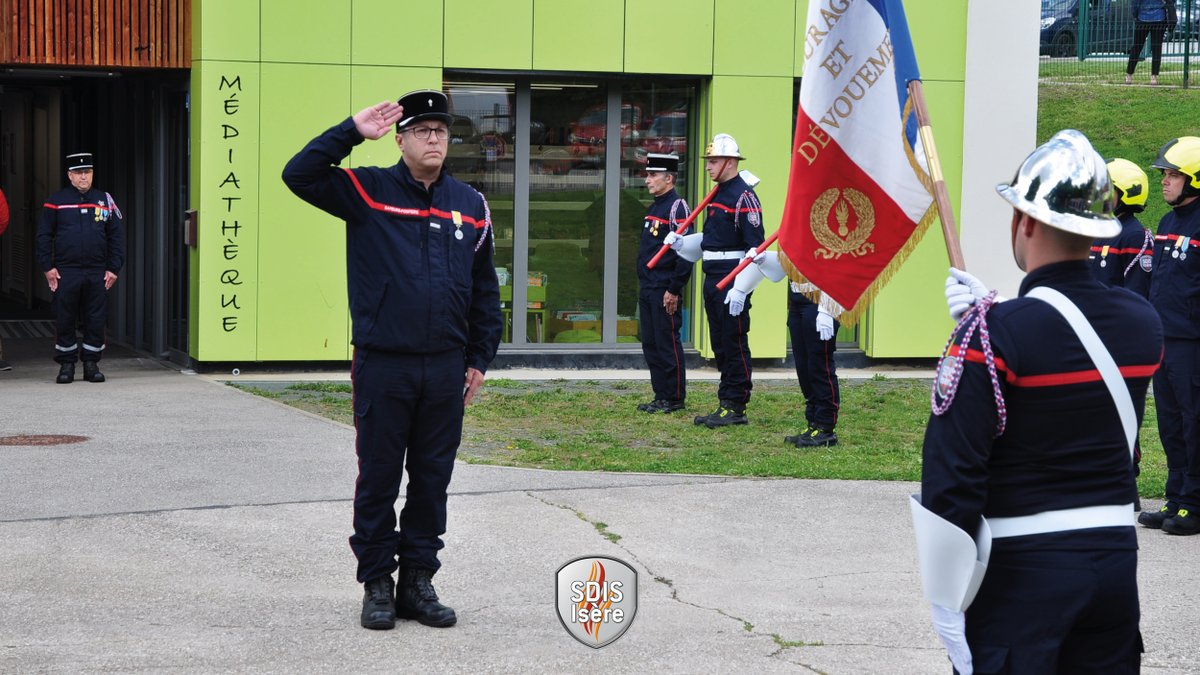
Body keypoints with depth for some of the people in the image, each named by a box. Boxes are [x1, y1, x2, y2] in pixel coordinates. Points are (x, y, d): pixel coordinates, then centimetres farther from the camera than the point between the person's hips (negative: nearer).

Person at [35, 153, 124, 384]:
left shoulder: (105, 201, 8)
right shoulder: (56, 201, 3)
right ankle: (66, 365, 11)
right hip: (65, 273, -1)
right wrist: (47, 267, -3)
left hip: (97, 274, 1)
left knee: (96, 321, 3)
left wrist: (113, 269, 3)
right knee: (65, 322, 2)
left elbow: (117, 236, 10)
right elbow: (43, 236, 5)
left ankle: (91, 364, 13)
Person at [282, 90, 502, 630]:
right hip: (381, 366, -3)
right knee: (378, 478, 4)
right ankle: (377, 585, 14)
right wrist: (352, 132, -15)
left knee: (432, 478, 9)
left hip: (445, 370, 3)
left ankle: (418, 581, 20)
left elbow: (484, 288, 14)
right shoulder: (368, 191, 0)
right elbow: (299, 175, -11)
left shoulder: (470, 205, 9)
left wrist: (479, 359, 11)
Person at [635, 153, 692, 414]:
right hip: (647, 289, 9)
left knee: (668, 344, -4)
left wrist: (674, 290, -19)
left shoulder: (677, 207, -13)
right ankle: (661, 396, 17)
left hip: (665, 291, -9)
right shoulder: (654, 208, 16)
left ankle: (675, 399, 3)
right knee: (651, 345, 11)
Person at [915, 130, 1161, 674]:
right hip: (1116, 558, 6)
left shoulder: (992, 332, -17)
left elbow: (950, 474, -19)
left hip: (1020, 568, -6)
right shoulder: (1142, 322, 1)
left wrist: (946, 603, -11)